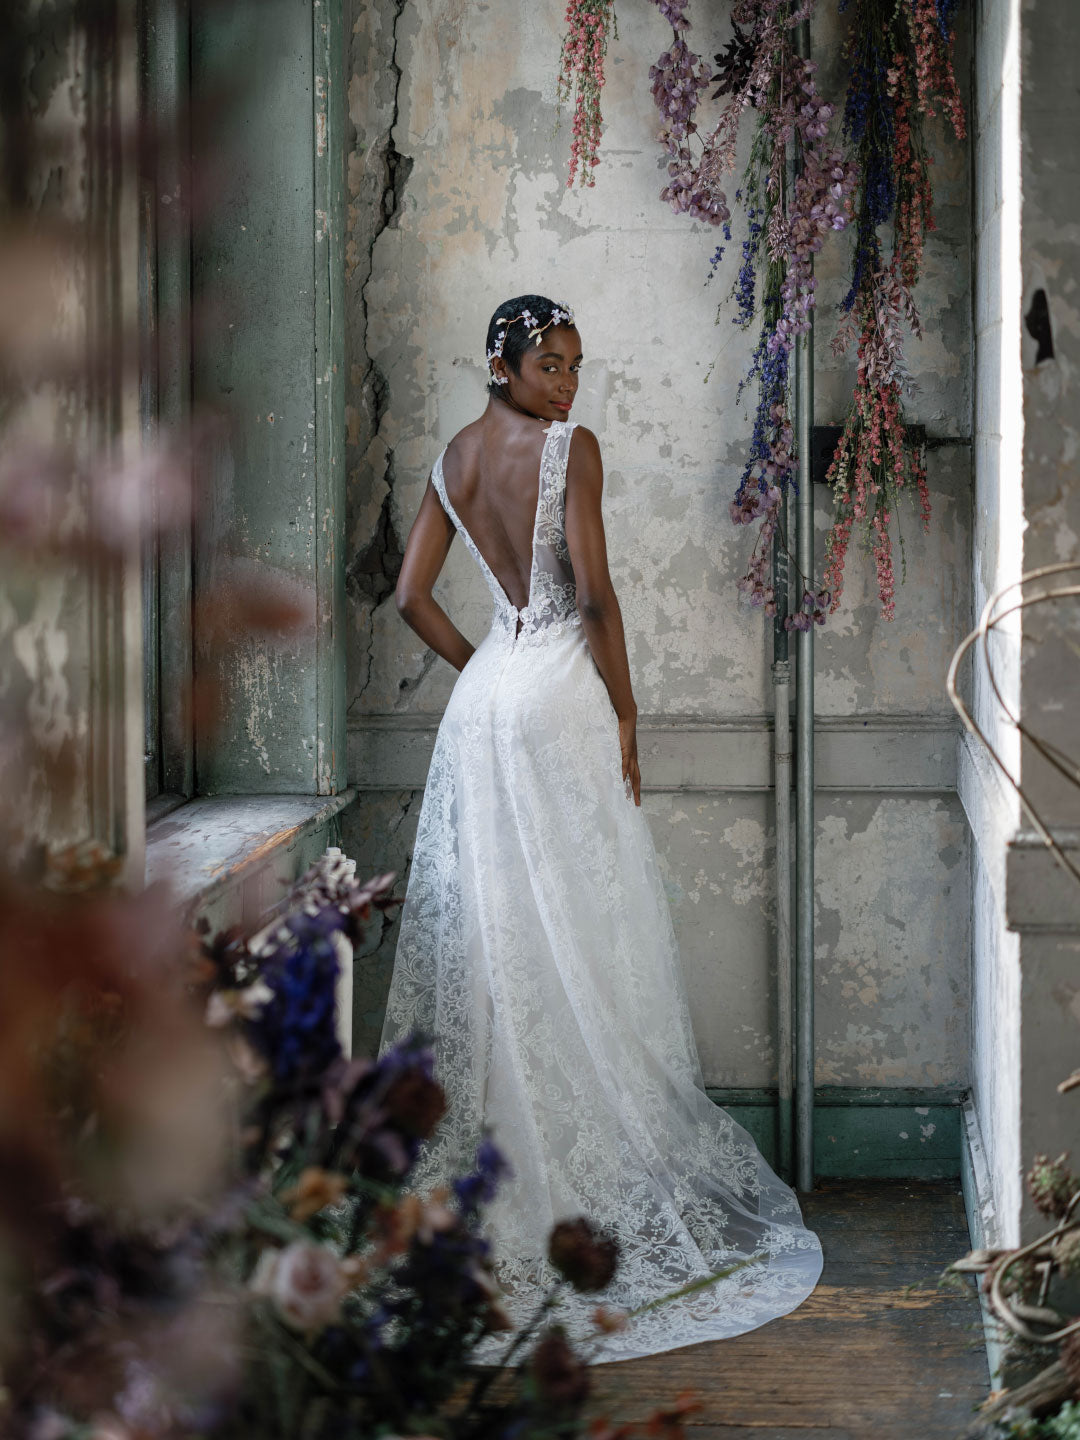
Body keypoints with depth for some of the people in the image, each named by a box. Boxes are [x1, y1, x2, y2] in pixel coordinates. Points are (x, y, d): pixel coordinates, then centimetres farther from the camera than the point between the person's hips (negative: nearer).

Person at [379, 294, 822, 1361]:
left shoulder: (452, 461, 11)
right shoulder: (568, 448, -9)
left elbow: (412, 596, 11)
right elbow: (594, 592, -14)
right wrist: (625, 711, -7)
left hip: (482, 703, 7)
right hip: (562, 694, -7)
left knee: (488, 937, 9)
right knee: (584, 940, -2)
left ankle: (480, 1175, 14)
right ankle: (603, 1182, 3)